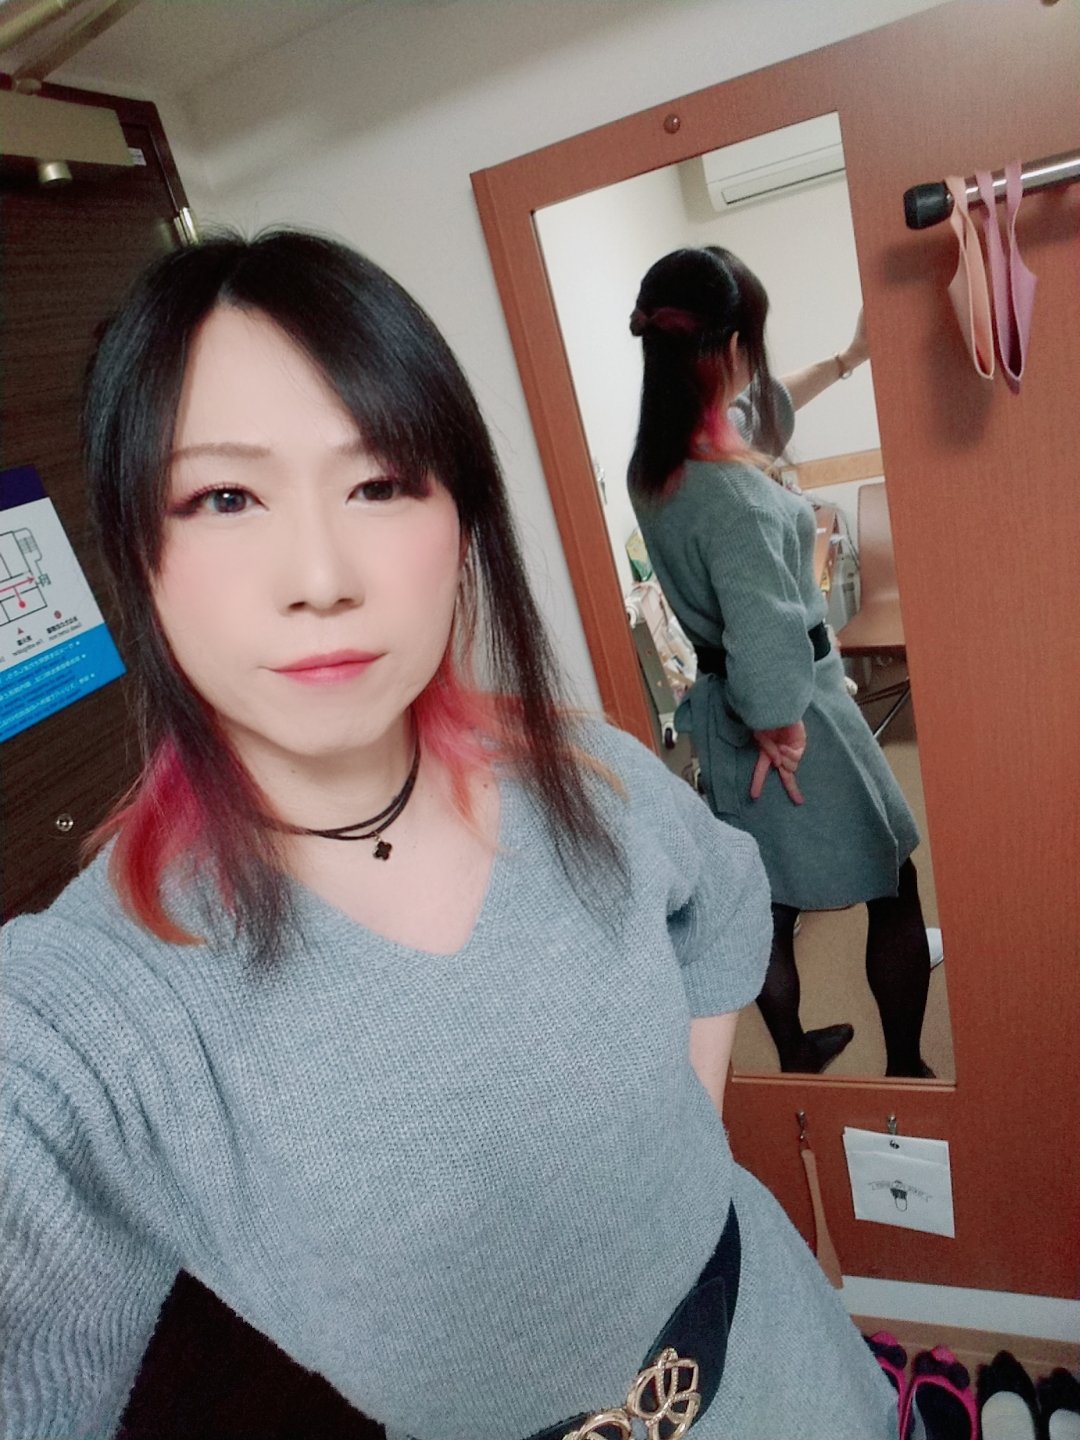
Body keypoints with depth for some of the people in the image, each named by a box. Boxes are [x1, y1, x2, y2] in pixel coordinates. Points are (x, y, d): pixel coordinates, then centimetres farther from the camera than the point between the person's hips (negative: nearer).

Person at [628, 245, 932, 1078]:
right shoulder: (733, 494, -30)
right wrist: (778, 735, -15)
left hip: (720, 708, 8)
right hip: (794, 715, -8)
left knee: (769, 901, 23)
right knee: (894, 892, 15)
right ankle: (906, 1073, 34)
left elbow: (756, 420, 18)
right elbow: (767, 657, -34)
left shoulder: (654, 463, -3)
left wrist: (842, 363, 24)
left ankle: (796, 1055, 45)